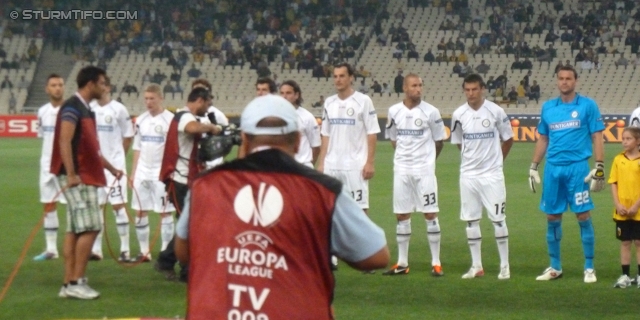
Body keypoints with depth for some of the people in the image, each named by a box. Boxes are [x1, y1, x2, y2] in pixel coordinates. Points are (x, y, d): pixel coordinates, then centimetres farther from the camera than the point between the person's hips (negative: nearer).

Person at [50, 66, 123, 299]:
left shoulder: (85, 110, 18)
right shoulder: (72, 108, -11)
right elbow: (64, 142, -21)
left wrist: (111, 168, 30)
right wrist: (71, 174, -26)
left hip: (87, 177, 10)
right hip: (77, 178, -10)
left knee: (74, 230, 8)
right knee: (90, 228, -12)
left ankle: (69, 284, 9)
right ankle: (76, 282, -10)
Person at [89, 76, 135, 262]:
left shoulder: (118, 109, -7)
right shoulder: (90, 109, 5)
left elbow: (128, 136, 0)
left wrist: (118, 156, 4)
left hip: (114, 164, -5)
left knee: (118, 205, -6)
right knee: (96, 206, 8)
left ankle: (125, 249, -2)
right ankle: (96, 249, 14)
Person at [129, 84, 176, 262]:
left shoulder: (170, 120, -7)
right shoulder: (141, 120, 10)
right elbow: (137, 149, 15)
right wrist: (133, 173, 12)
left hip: (161, 173, -6)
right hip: (142, 173, 6)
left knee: (165, 213, -2)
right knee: (140, 213, 6)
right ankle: (144, 252, 14)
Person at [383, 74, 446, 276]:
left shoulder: (430, 112, -6)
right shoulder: (394, 112, 2)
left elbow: (439, 140, 4)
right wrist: (405, 156, 13)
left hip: (424, 170, -3)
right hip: (401, 169, 3)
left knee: (430, 214, -3)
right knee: (402, 216, 7)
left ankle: (436, 263, 2)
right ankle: (402, 263, 15)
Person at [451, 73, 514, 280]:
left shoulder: (496, 112, -7)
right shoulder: (459, 115, 0)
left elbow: (508, 139, 6)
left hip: (492, 174, -3)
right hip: (468, 175, 3)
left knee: (498, 219, -1)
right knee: (471, 220, 6)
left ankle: (505, 266, 6)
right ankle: (476, 266, 13)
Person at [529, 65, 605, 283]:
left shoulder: (588, 106, -1)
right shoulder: (548, 108, 11)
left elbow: (597, 137, -2)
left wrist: (599, 167, -9)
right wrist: (534, 166, 14)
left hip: (578, 167, -4)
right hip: (553, 168, 4)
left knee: (583, 216, -3)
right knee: (552, 218, 7)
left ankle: (589, 268, 5)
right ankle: (555, 267, 18)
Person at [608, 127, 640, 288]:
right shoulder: (618, 159, 3)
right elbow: (613, 183, 3)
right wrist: (617, 204, -7)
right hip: (622, 211, 3)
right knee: (625, 242, 8)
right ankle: (625, 276, 12)